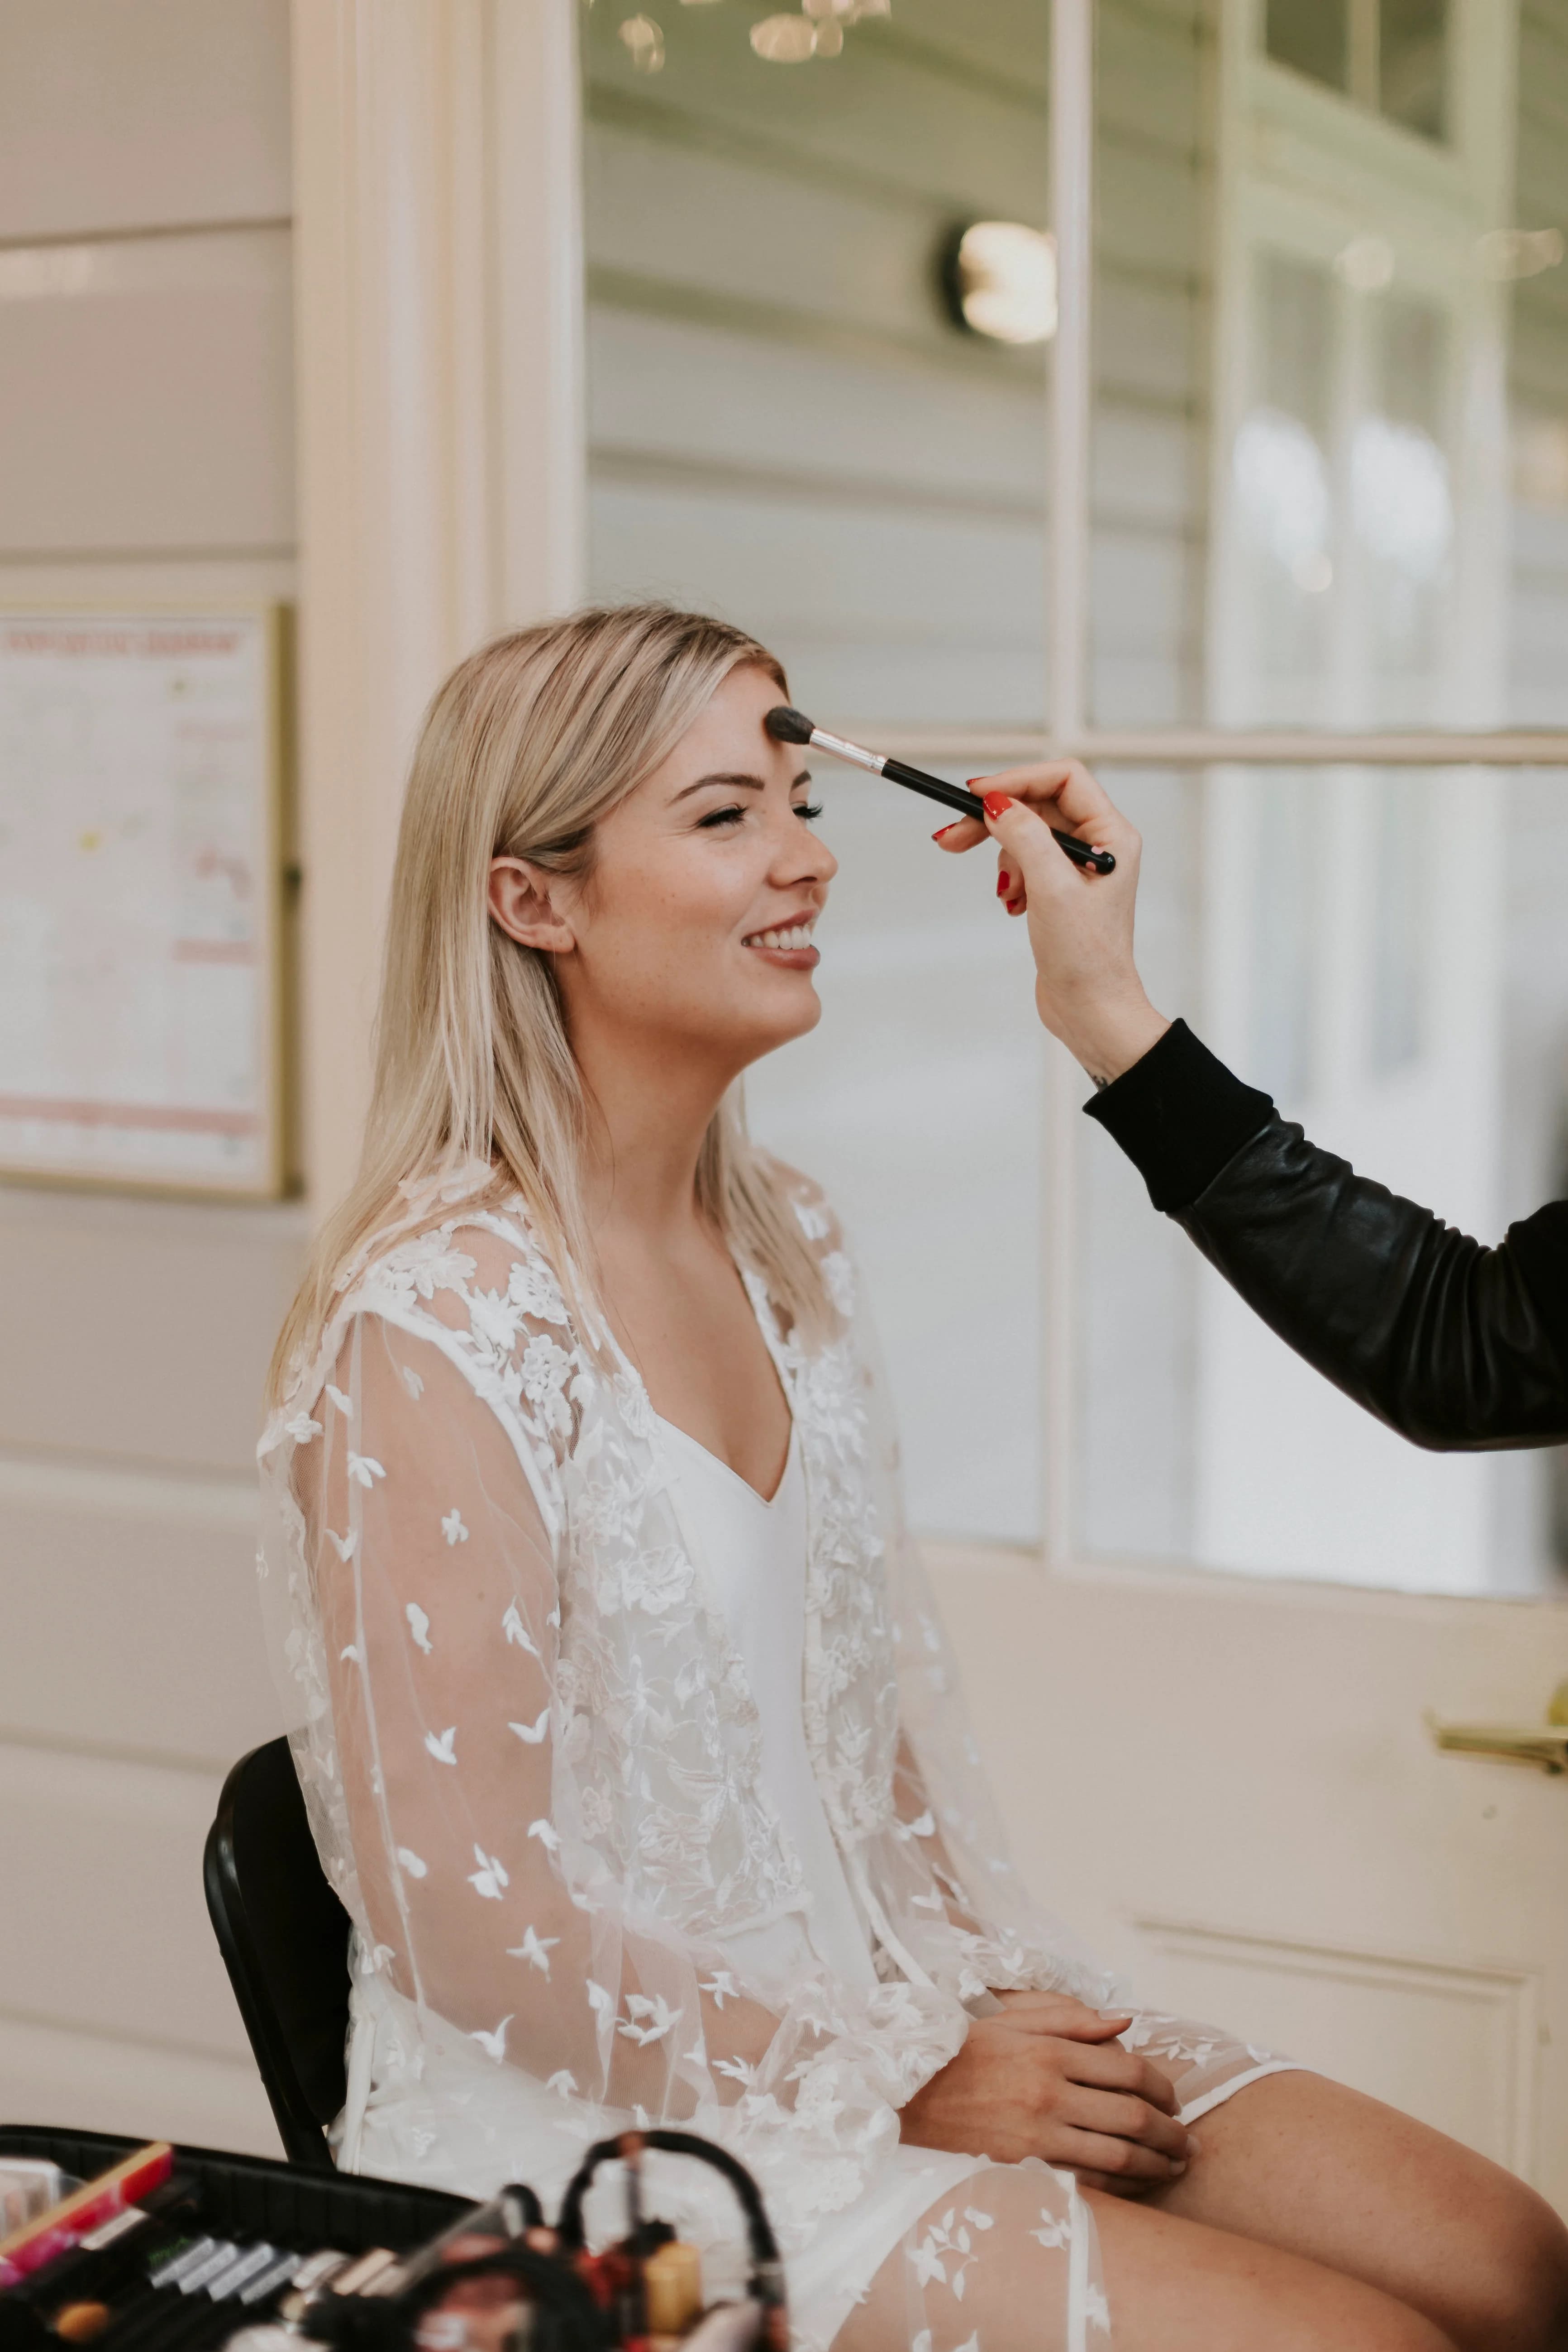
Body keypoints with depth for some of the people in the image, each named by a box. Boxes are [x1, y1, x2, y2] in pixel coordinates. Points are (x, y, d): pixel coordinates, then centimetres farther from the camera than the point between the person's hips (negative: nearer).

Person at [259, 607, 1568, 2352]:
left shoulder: (783, 1245, 8)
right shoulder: (437, 1323, -18)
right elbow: (466, 1920, -17)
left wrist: (1004, 2002, -1)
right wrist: (902, 2079, -13)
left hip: (893, 2012, 8)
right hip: (597, 2131, -7)